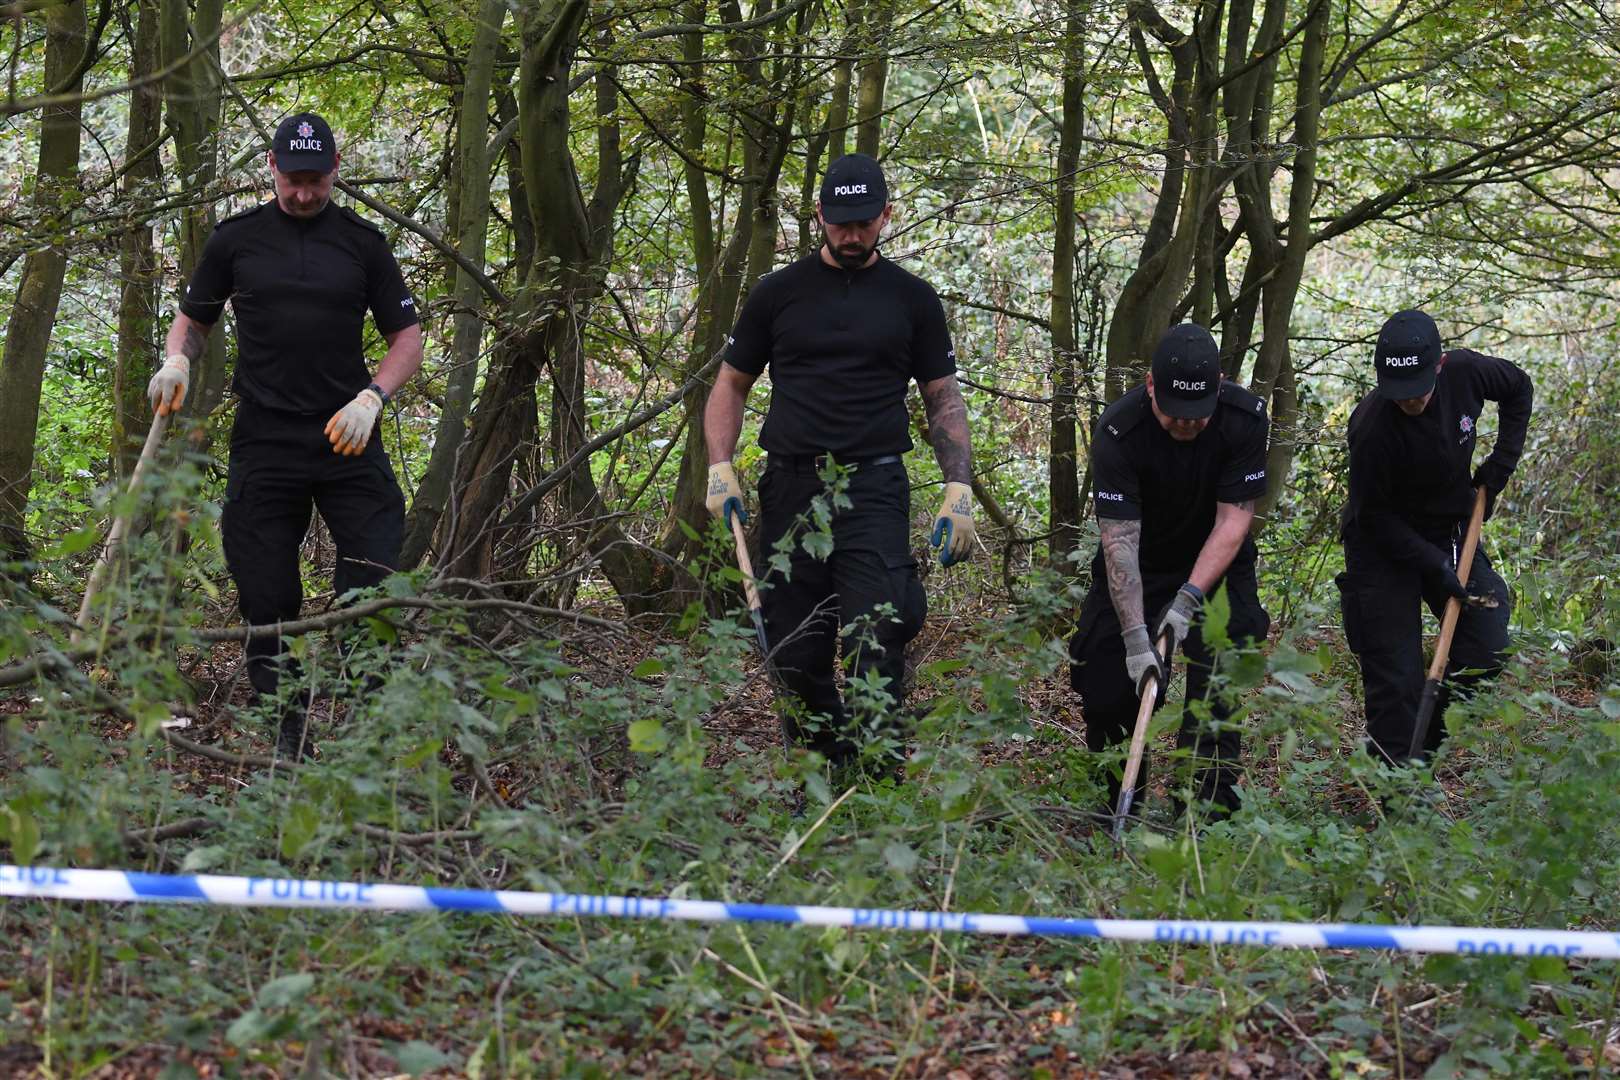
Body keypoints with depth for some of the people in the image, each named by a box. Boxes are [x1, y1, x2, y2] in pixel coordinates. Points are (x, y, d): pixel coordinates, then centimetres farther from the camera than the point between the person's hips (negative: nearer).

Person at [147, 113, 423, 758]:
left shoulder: (362, 241, 5)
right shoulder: (236, 238, 7)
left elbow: (407, 337, 8)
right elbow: (192, 320, 17)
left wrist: (371, 398, -9)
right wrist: (177, 361, -5)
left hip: (347, 438, -1)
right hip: (263, 443, 1)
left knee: (377, 582, -11)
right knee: (267, 598, 2)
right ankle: (287, 739, 12)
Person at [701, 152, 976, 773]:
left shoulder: (911, 299, 9)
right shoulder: (779, 293, 9)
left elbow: (944, 400, 11)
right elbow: (731, 384, 15)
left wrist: (959, 490, -1)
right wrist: (720, 470, 0)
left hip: (874, 489, -2)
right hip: (790, 489, 2)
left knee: (874, 651, -16)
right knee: (796, 657, 2)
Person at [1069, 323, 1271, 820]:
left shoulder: (1244, 418, -23)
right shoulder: (1117, 431, -28)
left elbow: (1234, 517, -21)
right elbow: (1119, 538, -30)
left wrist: (1188, 598, -30)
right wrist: (1135, 635, -36)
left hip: (1215, 563, 0)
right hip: (1139, 569, 0)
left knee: (1216, 685, -16)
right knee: (1108, 682, -6)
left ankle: (1210, 810, -11)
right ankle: (1120, 813, 12)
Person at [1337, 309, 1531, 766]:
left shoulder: (1465, 372, -17)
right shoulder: (1372, 428, -30)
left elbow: (1519, 389, 7)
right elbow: (1373, 516, -19)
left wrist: (1502, 460, -2)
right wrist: (1433, 565, -23)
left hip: (1450, 531, 5)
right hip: (1384, 544, -5)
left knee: (1487, 650, -5)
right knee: (1395, 675, -9)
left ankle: (1425, 747, 11)